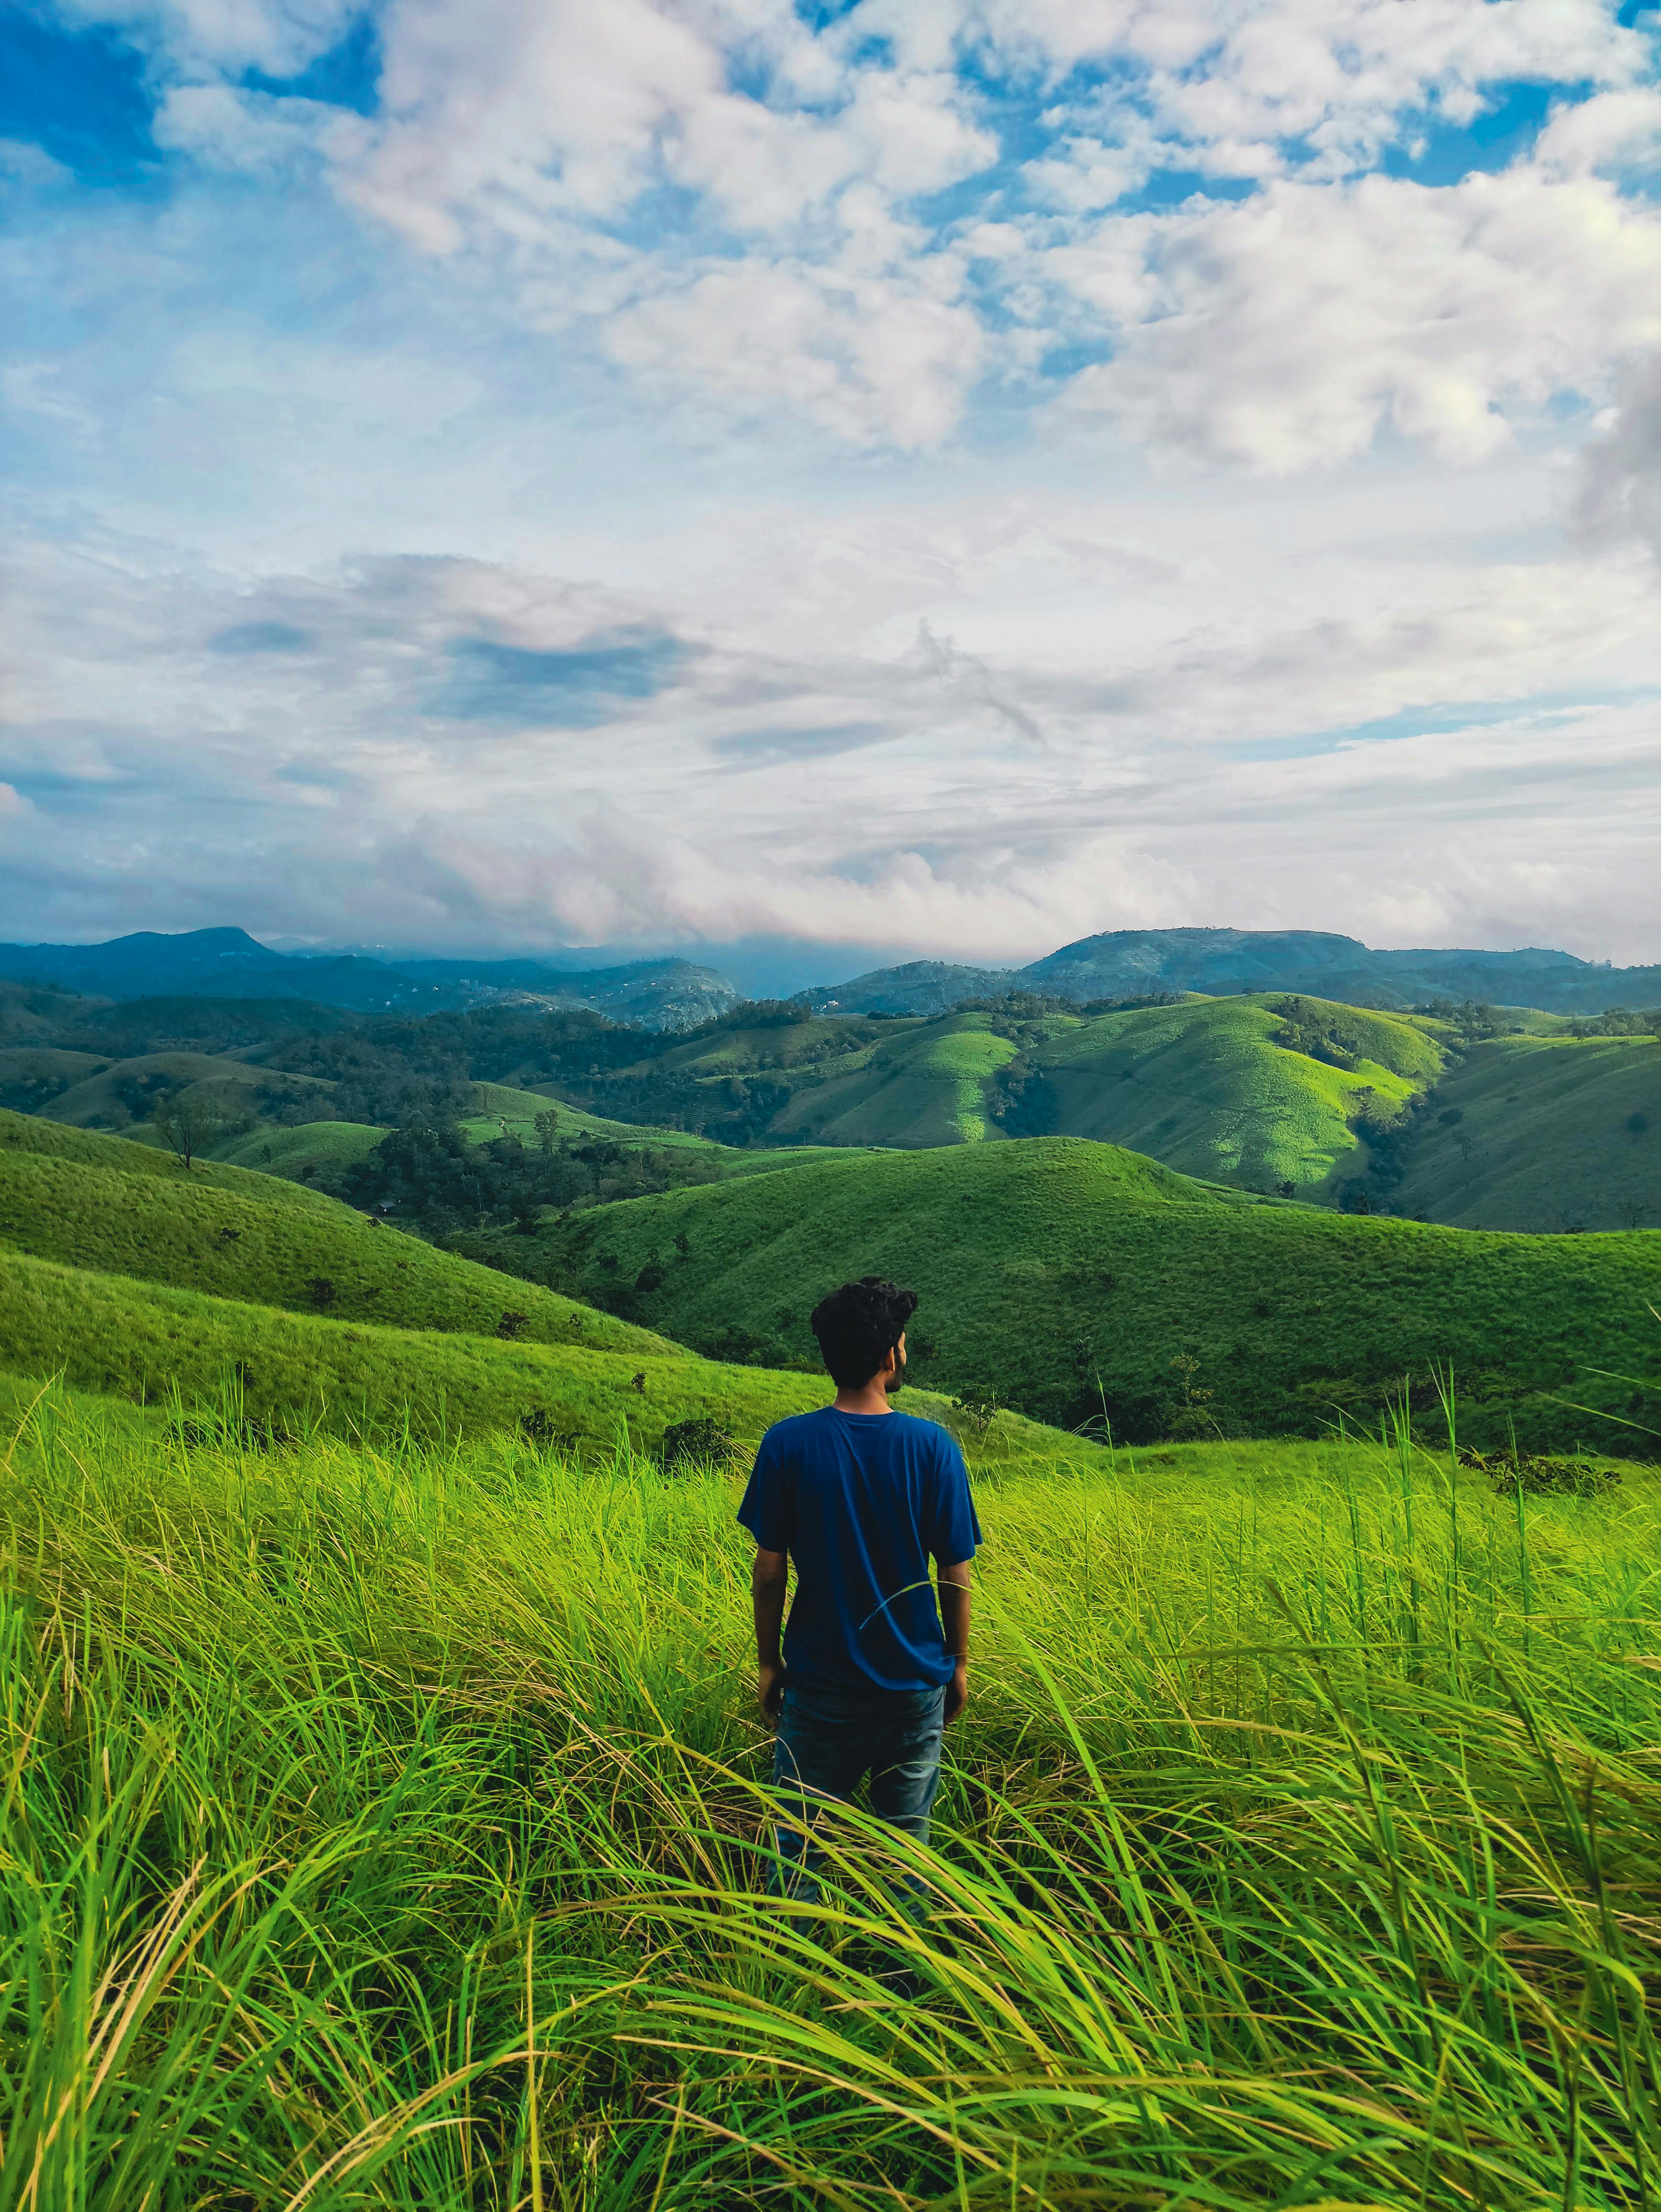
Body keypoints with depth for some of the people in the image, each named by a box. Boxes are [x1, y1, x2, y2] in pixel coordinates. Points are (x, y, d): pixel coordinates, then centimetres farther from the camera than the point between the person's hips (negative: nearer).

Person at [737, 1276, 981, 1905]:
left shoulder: (787, 1445, -12)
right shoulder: (933, 1447, -12)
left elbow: (769, 1571, -7)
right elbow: (955, 1574, -5)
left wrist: (768, 1661, 7)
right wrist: (958, 1663, 9)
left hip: (820, 1682, 0)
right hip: (914, 1684, 1)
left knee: (798, 1842, 14)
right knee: (904, 1841, 16)